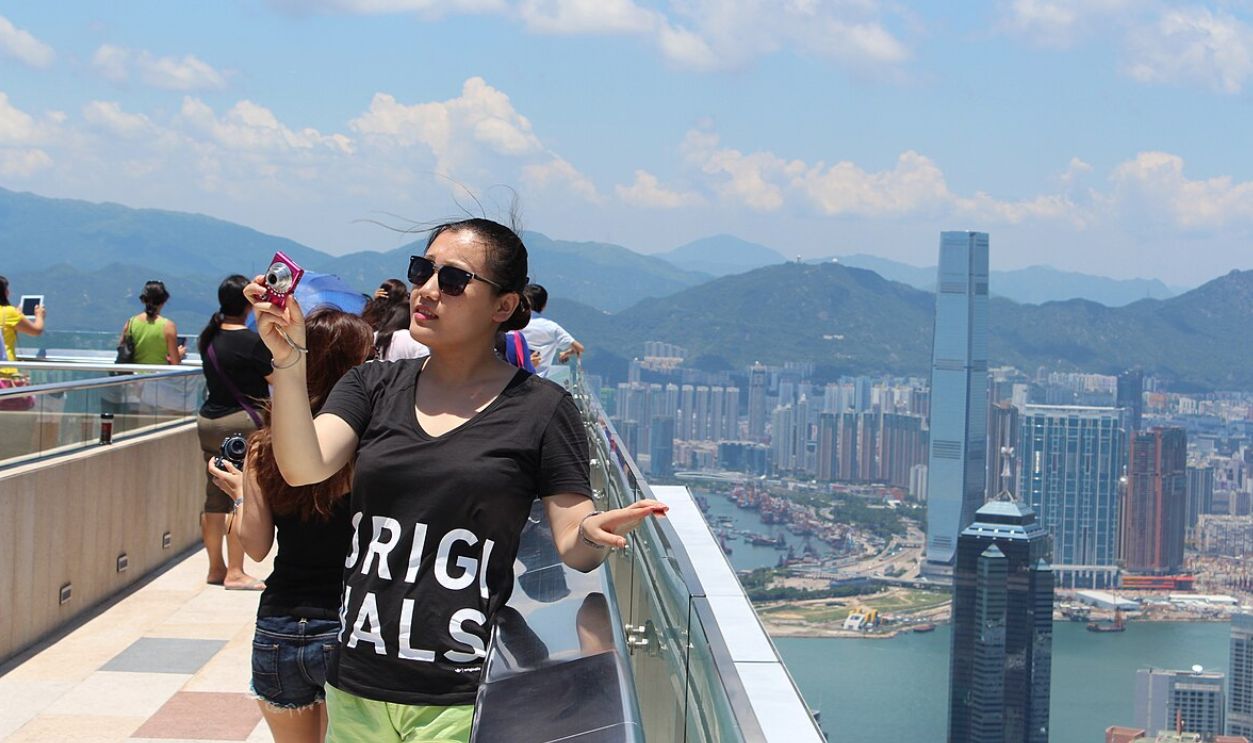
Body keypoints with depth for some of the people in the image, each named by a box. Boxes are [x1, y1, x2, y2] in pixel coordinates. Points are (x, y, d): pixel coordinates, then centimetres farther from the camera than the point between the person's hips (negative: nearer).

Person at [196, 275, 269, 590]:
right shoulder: (252, 342, -14)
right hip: (242, 423, -7)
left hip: (208, 420, 7)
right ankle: (235, 572, -2)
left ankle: (216, 567, 21)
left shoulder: (209, 338, 8)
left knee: (215, 497, 12)